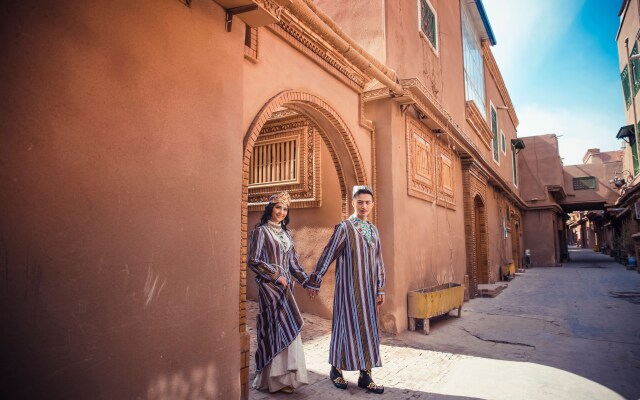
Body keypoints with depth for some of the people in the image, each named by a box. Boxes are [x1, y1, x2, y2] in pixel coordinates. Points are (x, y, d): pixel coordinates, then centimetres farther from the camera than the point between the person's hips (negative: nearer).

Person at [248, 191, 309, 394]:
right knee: (278, 328, -6)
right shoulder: (261, 231, -5)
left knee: (285, 329, 8)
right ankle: (277, 378, 6)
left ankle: (283, 376, 19)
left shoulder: (286, 233, 15)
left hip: (285, 286, 7)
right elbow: (253, 260, -11)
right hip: (269, 286, -6)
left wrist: (307, 281, 8)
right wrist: (275, 276, -13)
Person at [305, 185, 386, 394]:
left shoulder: (373, 230, 11)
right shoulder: (344, 227, -8)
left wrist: (380, 289, 12)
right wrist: (313, 282, -6)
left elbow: (378, 261, 14)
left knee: (368, 329, 7)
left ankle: (365, 375, 17)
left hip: (368, 289, 6)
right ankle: (336, 369, 23)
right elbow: (327, 255, -7)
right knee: (346, 327, 4)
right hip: (349, 288, -6)